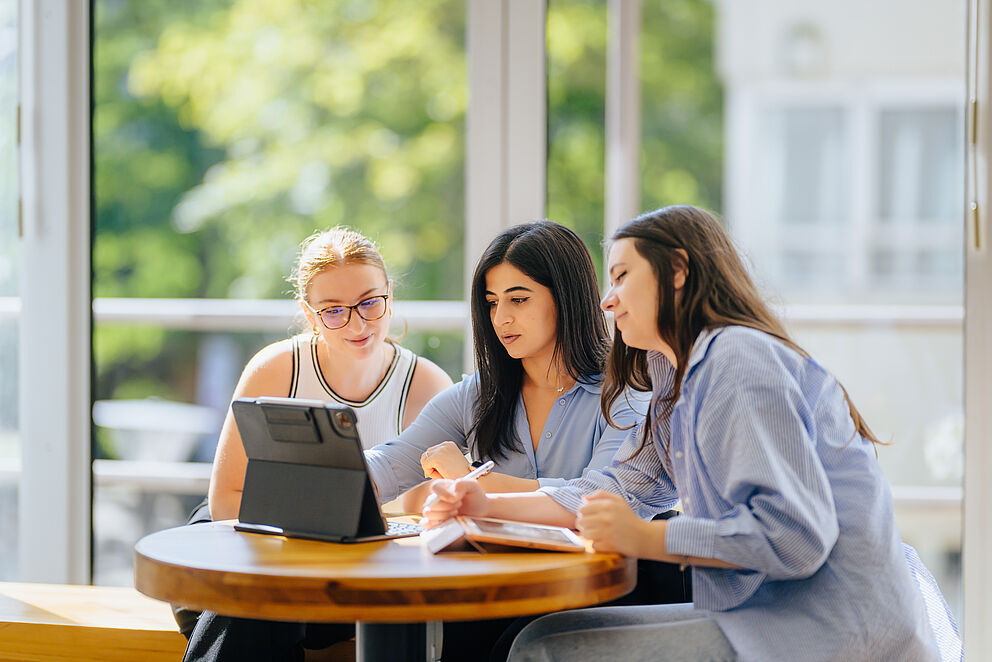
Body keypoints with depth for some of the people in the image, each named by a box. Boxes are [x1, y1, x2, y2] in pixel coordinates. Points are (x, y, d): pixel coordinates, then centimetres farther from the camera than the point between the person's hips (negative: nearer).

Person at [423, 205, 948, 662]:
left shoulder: (738, 362, -14)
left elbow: (795, 533, -23)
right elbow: (619, 490, 19)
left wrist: (649, 540, -21)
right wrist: (487, 507, 8)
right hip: (762, 615, 10)